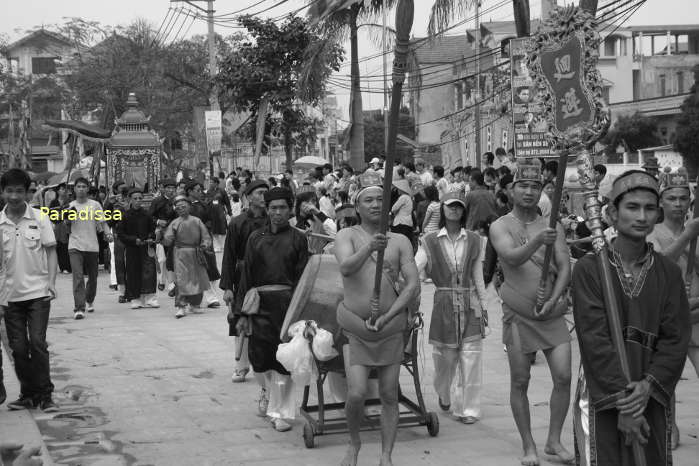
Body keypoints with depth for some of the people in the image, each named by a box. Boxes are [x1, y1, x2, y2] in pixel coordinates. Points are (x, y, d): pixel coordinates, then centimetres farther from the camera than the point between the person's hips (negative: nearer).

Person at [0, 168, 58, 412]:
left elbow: (51, 252, 3)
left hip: (37, 293, -2)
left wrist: (51, 281, -9)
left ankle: (44, 395, 1)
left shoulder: (39, 218, -2)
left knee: (37, 343, -7)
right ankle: (28, 394, 18)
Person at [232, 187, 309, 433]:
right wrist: (241, 313, 3)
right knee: (258, 356, 1)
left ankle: (280, 412, 9)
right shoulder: (256, 238, 7)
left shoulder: (297, 239, 4)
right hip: (260, 303, 1)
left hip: (287, 303, -1)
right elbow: (246, 275, 7)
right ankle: (267, 389, 34)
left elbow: (302, 277, 1)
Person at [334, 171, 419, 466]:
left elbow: (413, 285, -2)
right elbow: (346, 268, -19)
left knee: (389, 395, 4)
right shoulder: (347, 236, 1)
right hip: (355, 326, -2)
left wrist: (388, 316, -13)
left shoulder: (399, 241, 5)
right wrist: (369, 248, -37)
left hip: (391, 328, 2)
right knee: (356, 394, -10)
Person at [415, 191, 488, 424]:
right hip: (444, 302, -1)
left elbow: (478, 275, 12)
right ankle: (443, 396, 33)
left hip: (470, 304, 1)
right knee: (444, 357, 5)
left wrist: (483, 304, 11)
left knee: (471, 358, -3)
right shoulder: (431, 241, 3)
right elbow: (414, 267, -6)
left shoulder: (473, 240, 8)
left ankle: (467, 408, 5)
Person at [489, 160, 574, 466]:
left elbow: (565, 268, 0)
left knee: (563, 376, -4)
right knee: (519, 382, 3)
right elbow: (512, 257, -20)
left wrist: (553, 300, -15)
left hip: (552, 314, 2)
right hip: (518, 315, -2)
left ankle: (554, 441, 12)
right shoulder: (501, 226, -2)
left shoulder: (552, 227, 7)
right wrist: (537, 241, -38)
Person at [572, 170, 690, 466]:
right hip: (601, 398, -3)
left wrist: (647, 387, -15)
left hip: (652, 397, 3)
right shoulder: (588, 269, -5)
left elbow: (676, 338, -1)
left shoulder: (669, 272, 5)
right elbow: (594, 339, -12)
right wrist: (623, 401, -17)